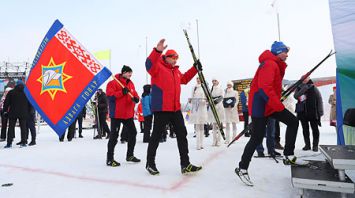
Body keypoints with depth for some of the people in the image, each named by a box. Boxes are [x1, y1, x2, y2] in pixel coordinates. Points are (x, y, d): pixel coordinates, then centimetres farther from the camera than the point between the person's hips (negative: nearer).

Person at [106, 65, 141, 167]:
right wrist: (122, 92, -27)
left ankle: (130, 155, 30)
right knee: (114, 136, -2)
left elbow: (134, 94, 12)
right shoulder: (113, 82, -9)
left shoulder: (130, 83, 12)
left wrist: (136, 98, -11)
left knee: (133, 133, 13)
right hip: (116, 114, -7)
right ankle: (110, 159, 10)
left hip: (129, 114, 8)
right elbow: (110, 95, -18)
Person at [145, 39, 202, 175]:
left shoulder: (176, 71, 20)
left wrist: (195, 68, 24)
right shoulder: (158, 67, -4)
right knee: (156, 136, 3)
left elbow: (184, 79, 34)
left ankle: (185, 164, 18)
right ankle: (150, 163, 21)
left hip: (175, 109, 8)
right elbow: (149, 64, -26)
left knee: (182, 134, 8)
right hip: (161, 108, -8)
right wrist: (157, 51, -41)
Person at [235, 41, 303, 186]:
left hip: (272, 104, 10)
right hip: (260, 105, -10)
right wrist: (280, 107, -24)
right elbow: (264, 88, -27)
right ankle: (242, 169, 8)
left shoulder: (276, 64, 18)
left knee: (293, 122, 7)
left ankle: (289, 157, 17)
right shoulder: (269, 64, -17)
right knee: (257, 138, -6)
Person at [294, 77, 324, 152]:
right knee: (305, 129, 9)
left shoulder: (313, 88, 0)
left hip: (312, 112, -3)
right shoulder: (299, 88, 8)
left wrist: (320, 112, -9)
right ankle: (307, 144, 20)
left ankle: (315, 145, 12)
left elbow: (319, 99, -3)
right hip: (302, 112, 3)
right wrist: (304, 87, -18)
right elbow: (295, 96, -12)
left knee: (315, 128, 4)